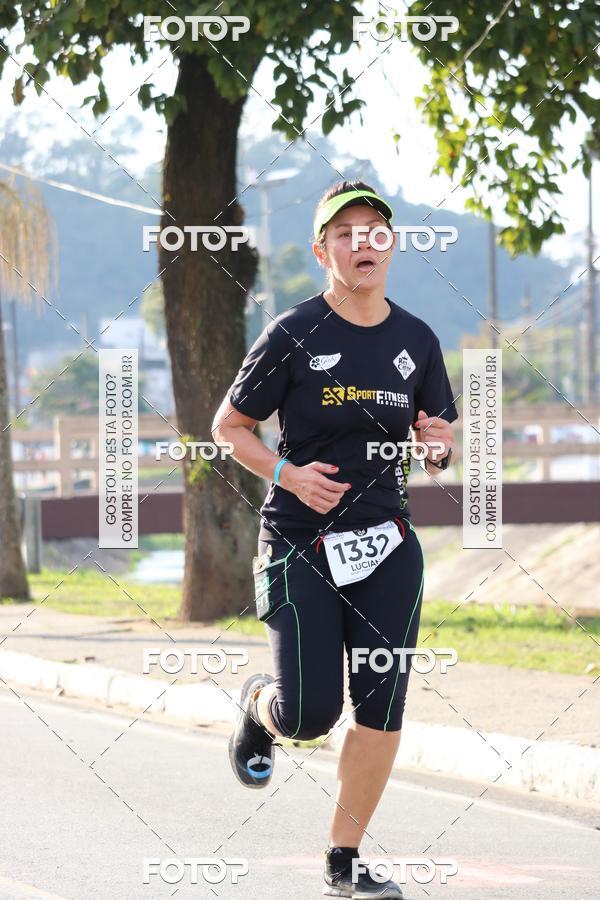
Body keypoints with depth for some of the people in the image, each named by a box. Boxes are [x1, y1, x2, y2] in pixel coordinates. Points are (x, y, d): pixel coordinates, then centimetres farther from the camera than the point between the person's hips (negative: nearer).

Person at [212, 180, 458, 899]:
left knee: (381, 713, -3)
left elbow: (438, 435, 16)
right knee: (309, 715, -9)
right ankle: (258, 705, 29)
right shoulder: (293, 336, -7)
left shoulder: (417, 341, 6)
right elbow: (228, 424, 1)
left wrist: (438, 447, -9)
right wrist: (287, 473, -15)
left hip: (387, 546, 4)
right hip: (300, 546, -4)